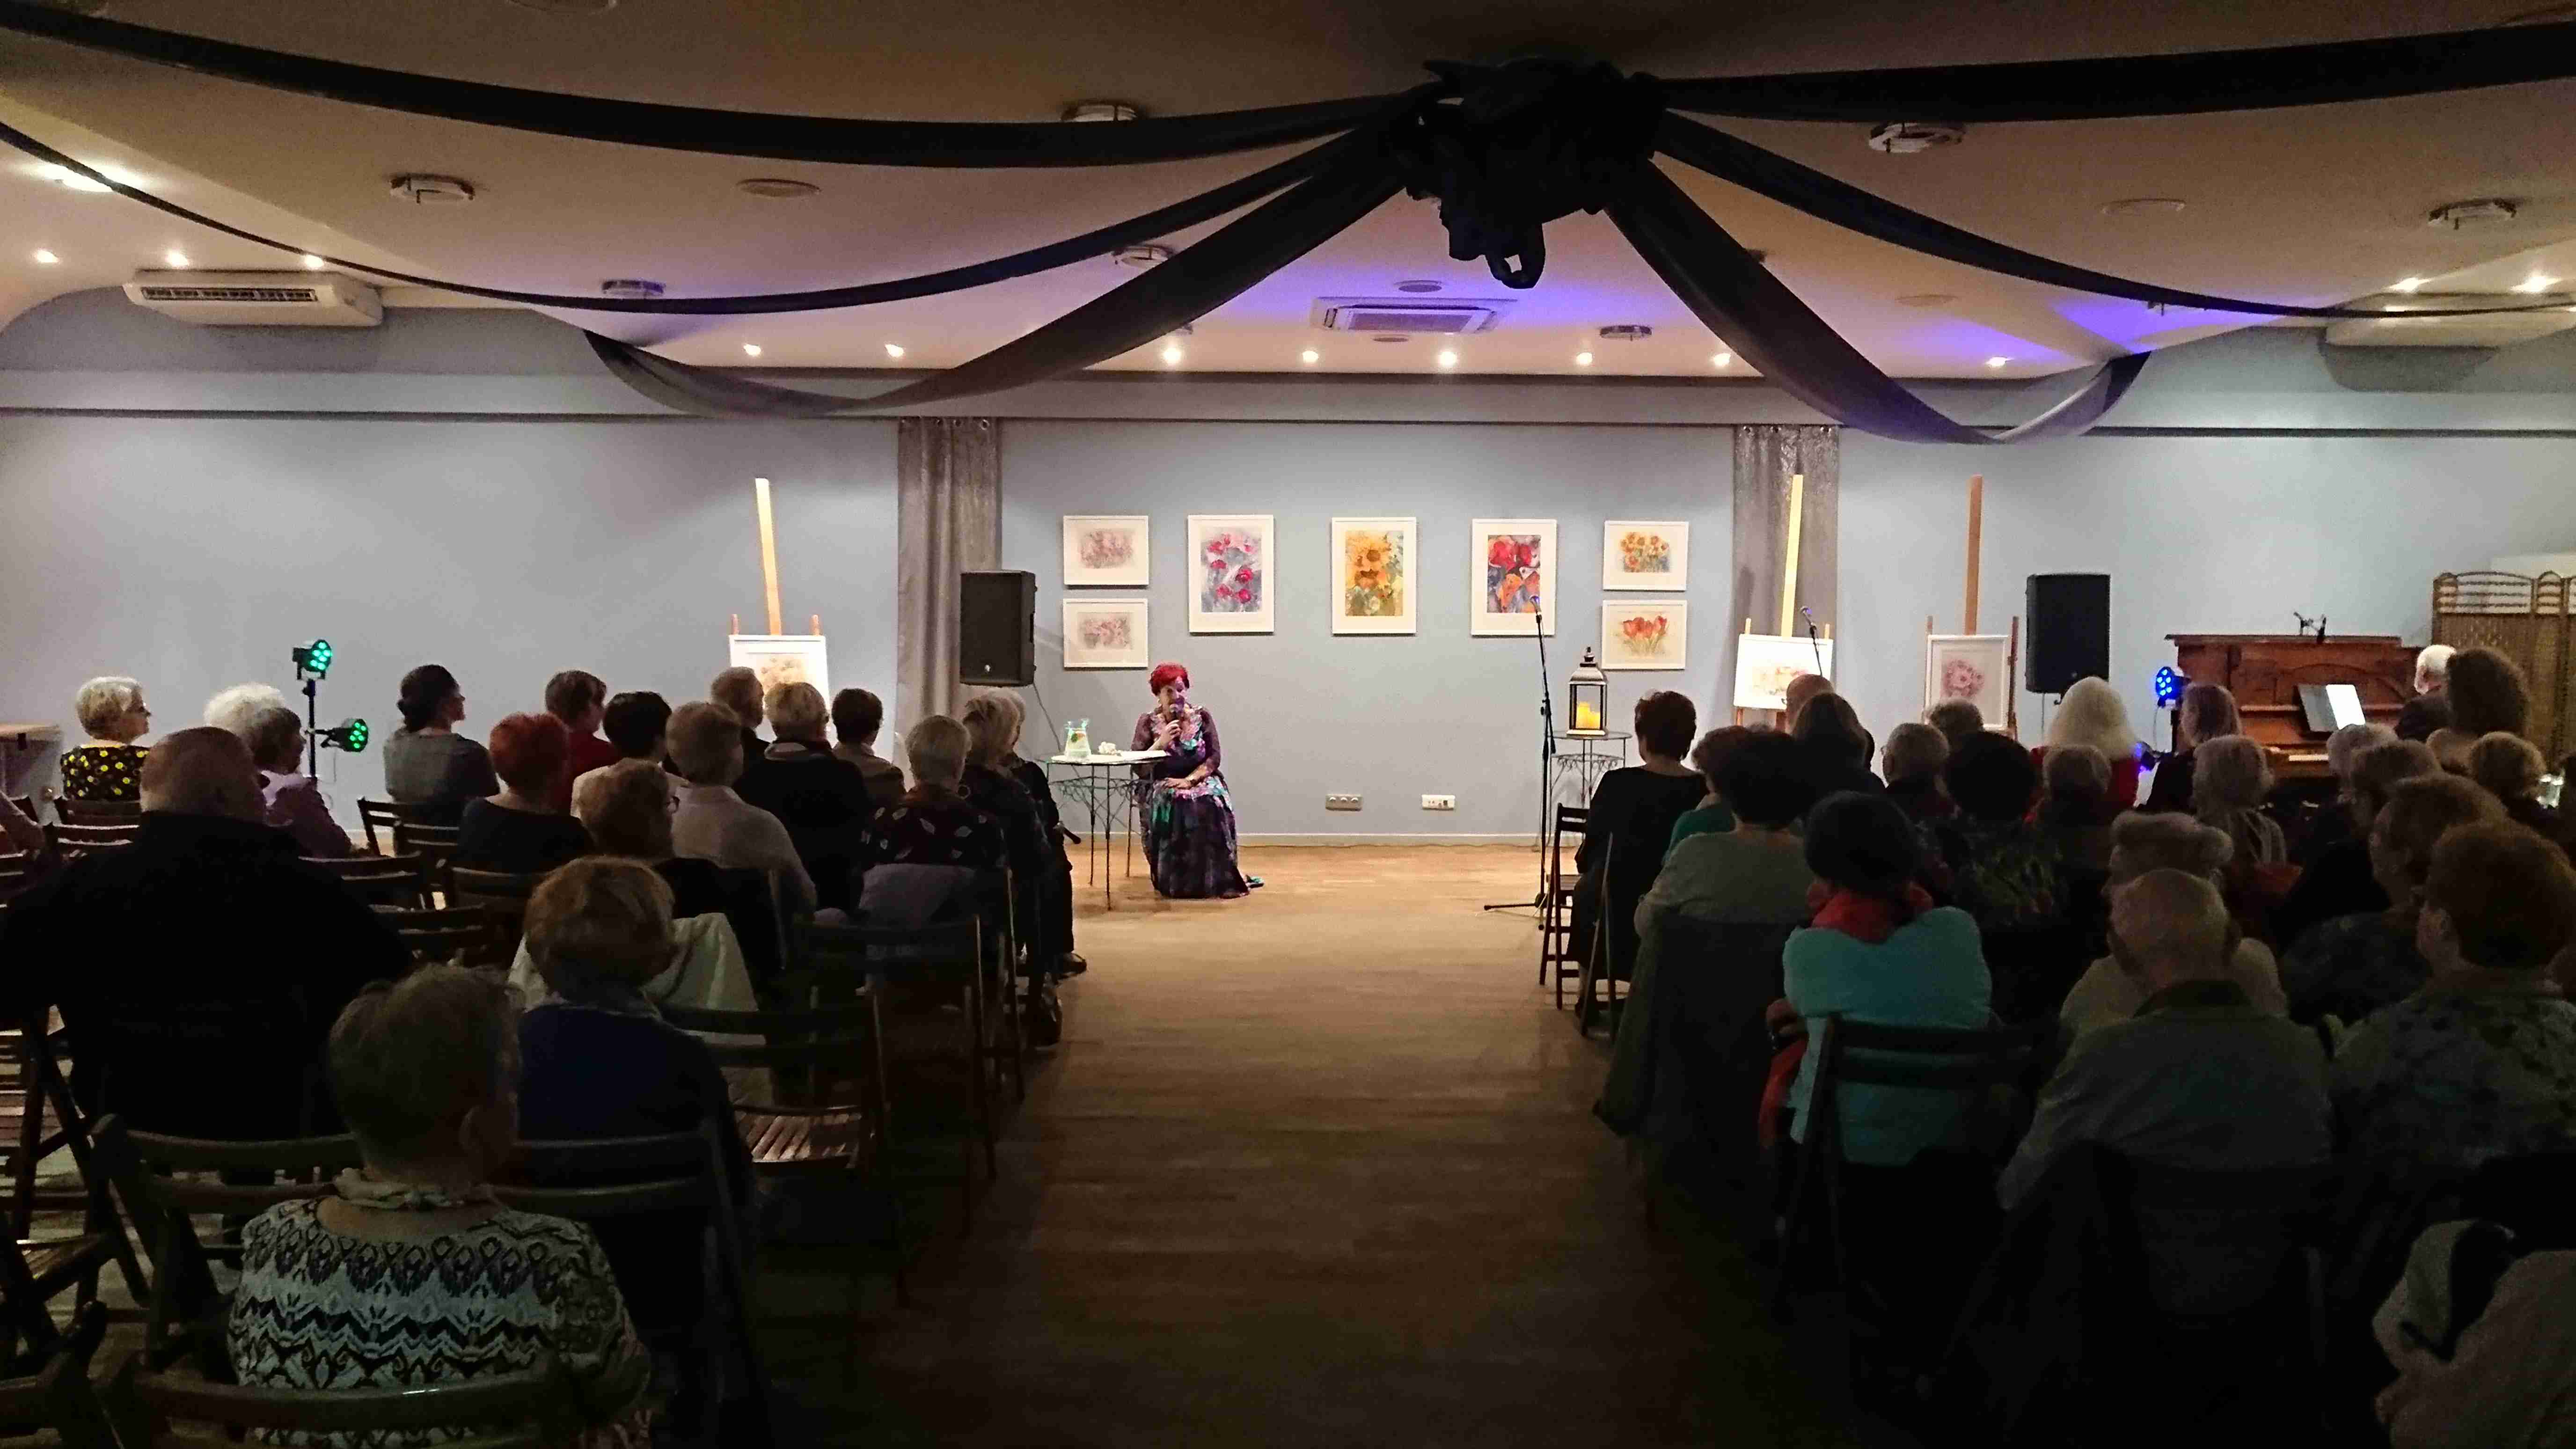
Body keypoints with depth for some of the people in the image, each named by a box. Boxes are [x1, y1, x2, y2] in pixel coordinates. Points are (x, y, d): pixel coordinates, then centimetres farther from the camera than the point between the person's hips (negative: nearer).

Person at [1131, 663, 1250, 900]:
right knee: (1171, 805, -36)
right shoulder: (1148, 722, 3)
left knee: (1211, 803, -34)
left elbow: (1215, 758, -1)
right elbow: (1138, 768, -5)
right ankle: (1173, 881, -22)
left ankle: (1217, 878, -21)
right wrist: (1161, 742, -19)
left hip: (1201, 781, 1)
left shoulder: (1202, 717, 5)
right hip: (1163, 785, -1)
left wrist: (1190, 779, -16)